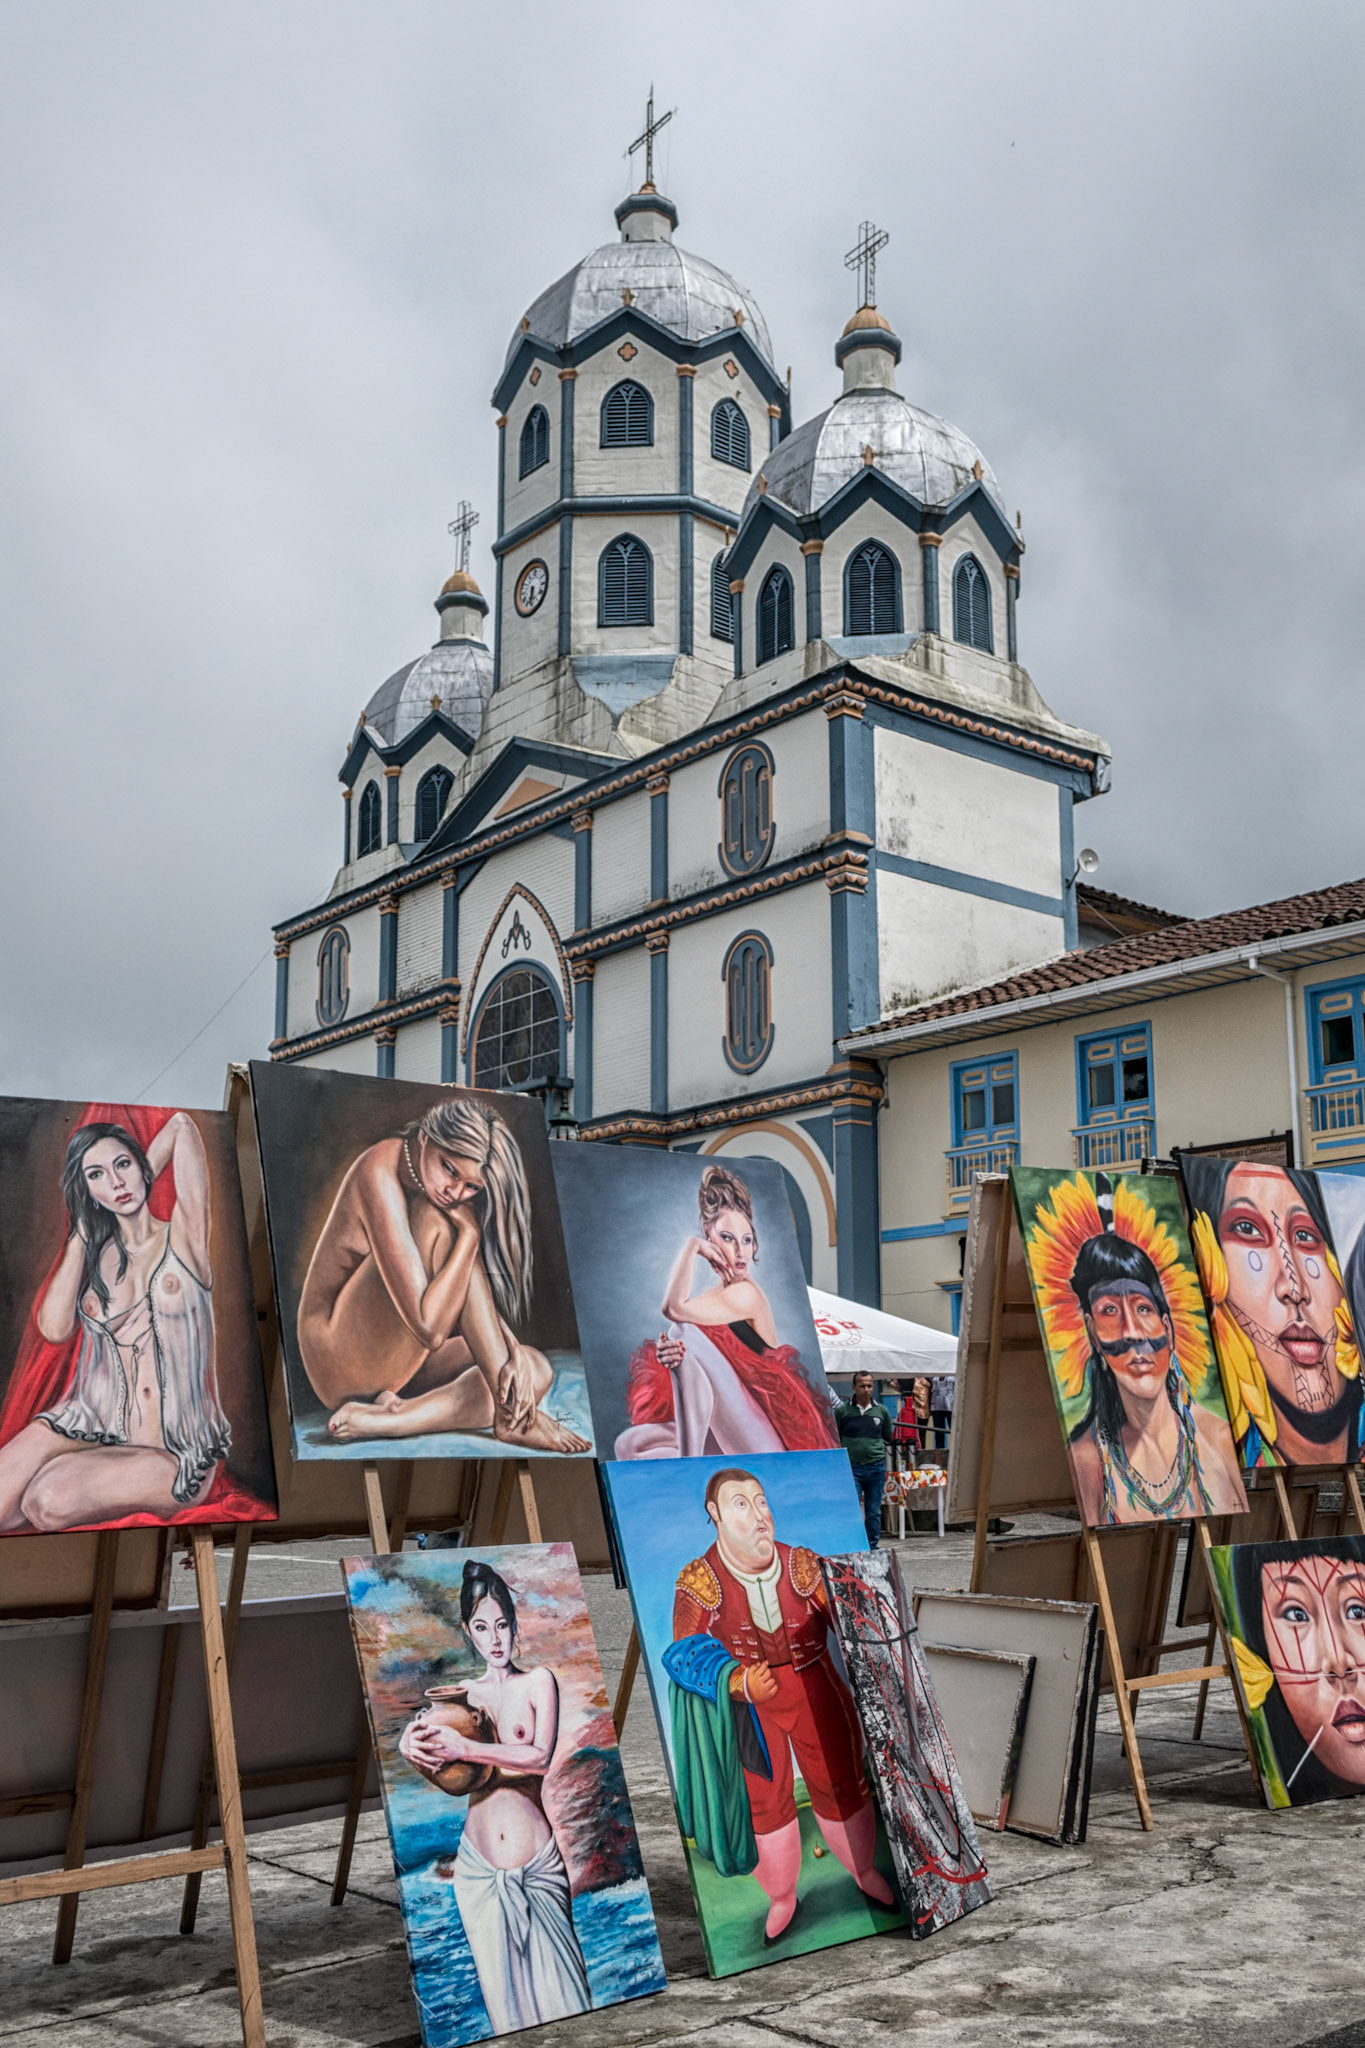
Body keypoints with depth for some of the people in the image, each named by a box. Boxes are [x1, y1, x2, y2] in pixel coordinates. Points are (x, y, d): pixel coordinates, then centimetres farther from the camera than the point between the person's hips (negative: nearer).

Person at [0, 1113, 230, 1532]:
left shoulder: (183, 1235, 2)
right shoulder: (93, 1254, 12)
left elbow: (180, 1125, -3)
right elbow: (54, 1329, -8)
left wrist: (140, 1182, 13)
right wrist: (82, 1231, 2)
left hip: (174, 1454, -3)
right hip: (90, 1427, 3)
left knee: (49, 1501, -29)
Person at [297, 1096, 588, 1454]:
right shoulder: (381, 1178, -24)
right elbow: (429, 1328, -30)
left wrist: (514, 1353, -16)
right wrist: (469, 1232, -25)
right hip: (341, 1355, -8)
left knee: (537, 1369, -7)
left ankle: (387, 1419, -20)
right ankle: (509, 1416, -24)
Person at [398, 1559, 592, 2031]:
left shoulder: (538, 1681, 1)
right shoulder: (462, 1694, 10)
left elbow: (541, 1757, -12)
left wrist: (465, 1748, -20)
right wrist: (412, 1743, -17)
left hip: (539, 1866, -3)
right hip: (479, 1870, 3)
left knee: (559, 1989, -3)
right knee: (502, 2000, 5)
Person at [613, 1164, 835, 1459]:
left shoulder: (746, 1293, -9)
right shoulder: (711, 1297, 15)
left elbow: (675, 1308, -22)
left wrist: (690, 1246, -11)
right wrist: (668, 1355, -17)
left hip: (766, 1441, -7)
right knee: (629, 1444, -8)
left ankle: (690, 1460, -24)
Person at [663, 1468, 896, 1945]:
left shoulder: (803, 1565, -11)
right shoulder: (697, 1582, -15)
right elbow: (688, 1653, -19)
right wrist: (738, 1683, -36)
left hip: (814, 1690, 1)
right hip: (746, 1703, -1)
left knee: (842, 1785, 12)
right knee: (763, 1800, 9)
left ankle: (866, 1874, 39)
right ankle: (781, 1898, 33)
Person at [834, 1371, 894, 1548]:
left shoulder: (881, 1411, 7)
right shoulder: (842, 1411, -1)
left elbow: (888, 1438, 20)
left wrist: (876, 1448, 9)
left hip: (876, 1467, 3)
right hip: (851, 1468, -3)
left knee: (874, 1511, 9)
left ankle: (873, 1546, 18)